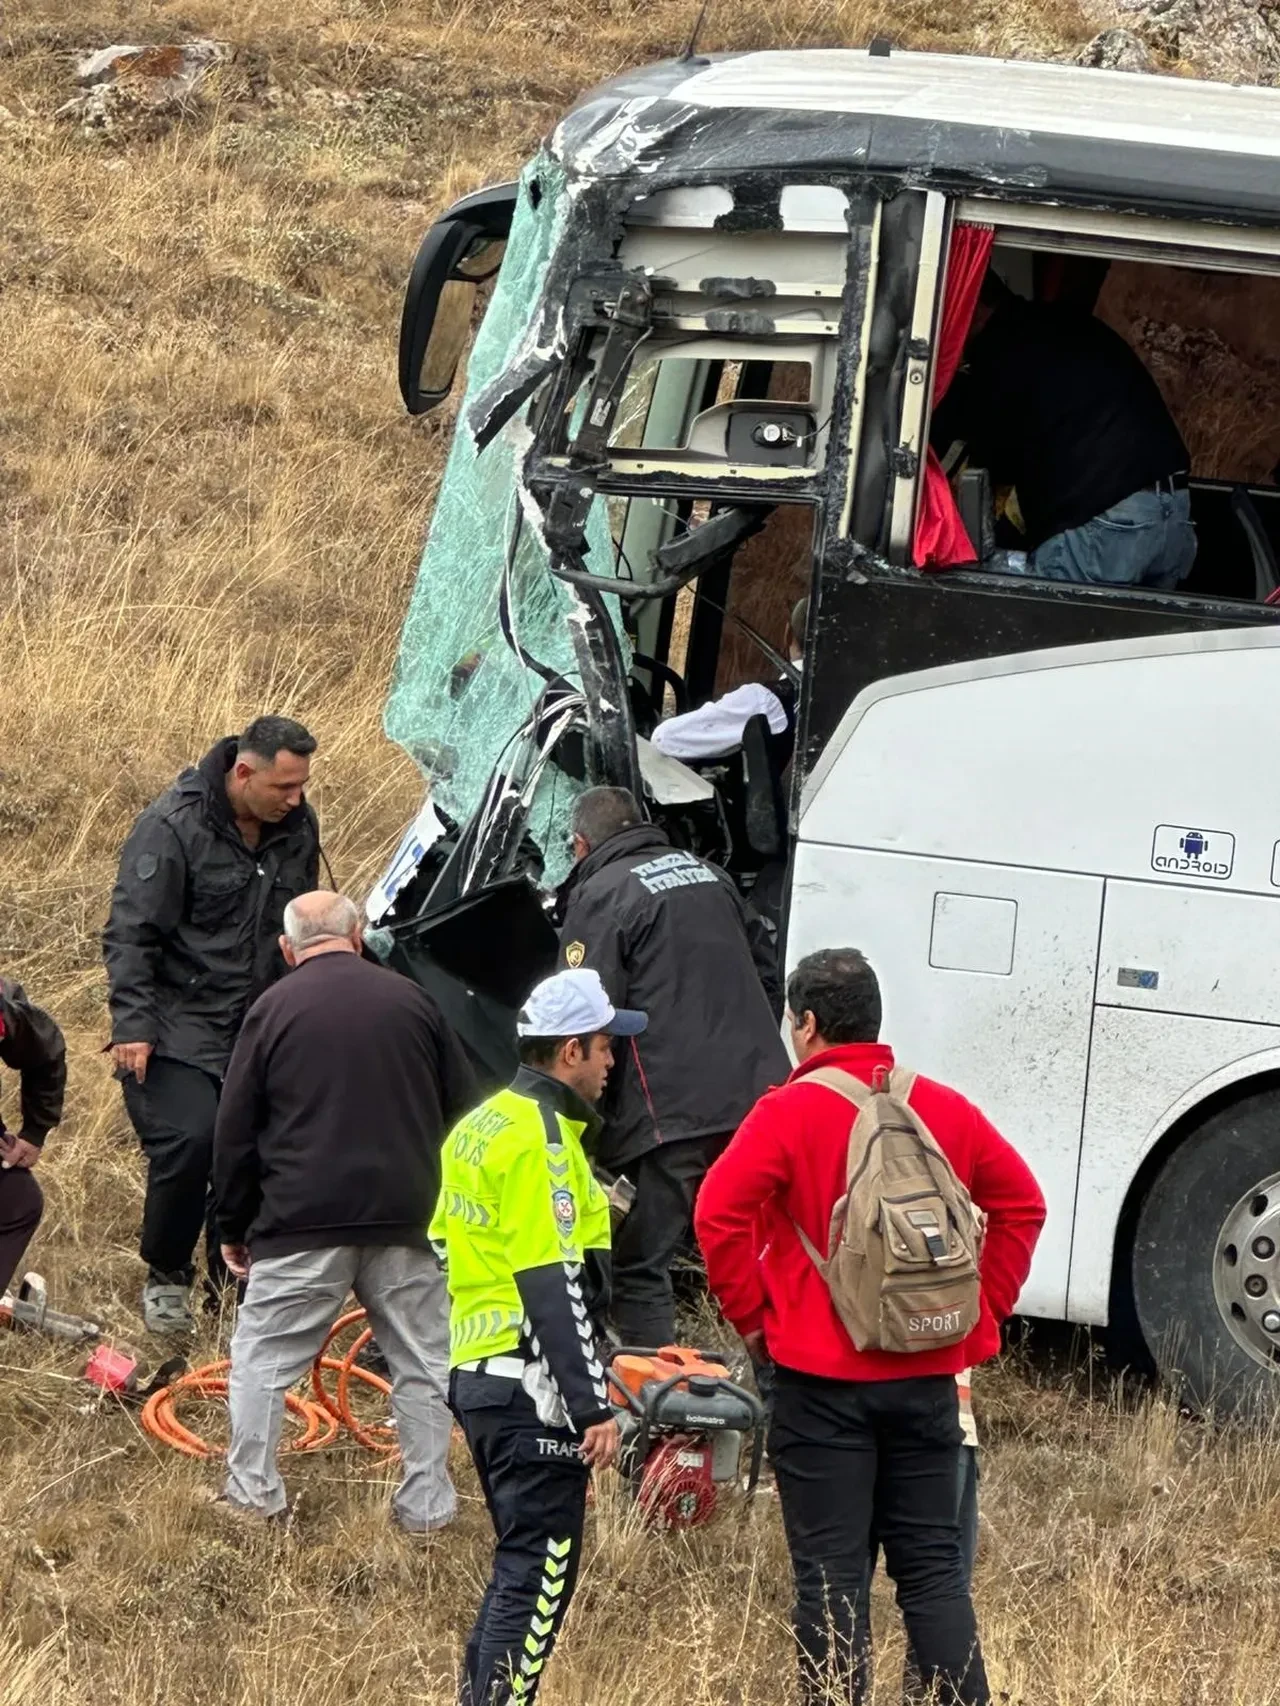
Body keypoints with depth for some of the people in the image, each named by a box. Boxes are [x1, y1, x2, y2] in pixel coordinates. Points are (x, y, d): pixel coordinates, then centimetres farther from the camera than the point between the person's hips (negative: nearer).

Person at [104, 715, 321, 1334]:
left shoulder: (297, 826, 4)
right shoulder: (173, 826, -15)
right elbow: (130, 934, -14)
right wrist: (132, 1026, -21)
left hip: (260, 1030, 6)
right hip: (176, 1031, -6)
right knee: (190, 1139, -20)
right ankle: (165, 1274, 2)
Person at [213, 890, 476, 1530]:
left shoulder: (273, 1010, 0)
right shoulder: (411, 1000, 6)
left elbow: (235, 1134, 2)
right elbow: (463, 1107, 12)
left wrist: (234, 1228, 13)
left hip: (302, 1217, -2)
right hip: (406, 1217, 2)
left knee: (263, 1354, 11)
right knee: (422, 1362, 11)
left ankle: (251, 1491, 11)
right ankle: (427, 1503, 12)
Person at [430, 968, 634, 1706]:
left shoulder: (482, 1125, 14)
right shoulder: (540, 1138, -16)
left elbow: (446, 1250, 20)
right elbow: (552, 1287, -20)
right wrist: (594, 1406, -20)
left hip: (477, 1375, 10)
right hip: (533, 1392, -10)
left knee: (524, 1565, 17)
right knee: (540, 1570, -6)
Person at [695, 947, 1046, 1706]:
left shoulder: (791, 1112, -10)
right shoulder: (944, 1108, 5)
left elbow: (720, 1213, -19)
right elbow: (1022, 1203, 11)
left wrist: (751, 1314, -7)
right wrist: (984, 1305, 14)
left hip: (823, 1378, -4)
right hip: (928, 1374, 4)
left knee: (830, 1574, 0)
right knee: (932, 1564, 12)